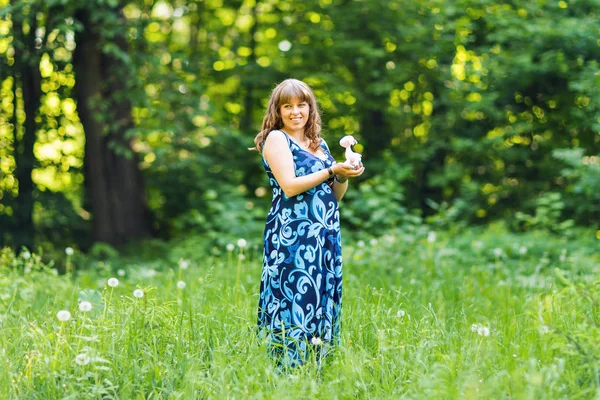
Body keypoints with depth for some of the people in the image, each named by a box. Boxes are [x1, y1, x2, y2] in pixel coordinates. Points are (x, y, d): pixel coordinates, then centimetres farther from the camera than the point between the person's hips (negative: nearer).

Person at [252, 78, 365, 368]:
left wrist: (344, 176, -1)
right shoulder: (276, 139, -1)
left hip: (326, 236, 7)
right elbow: (289, 186, -13)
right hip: (293, 236, -7)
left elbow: (335, 196, 19)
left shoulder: (319, 144, 19)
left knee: (323, 301, 4)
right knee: (296, 300, -12)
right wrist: (331, 171, -13)